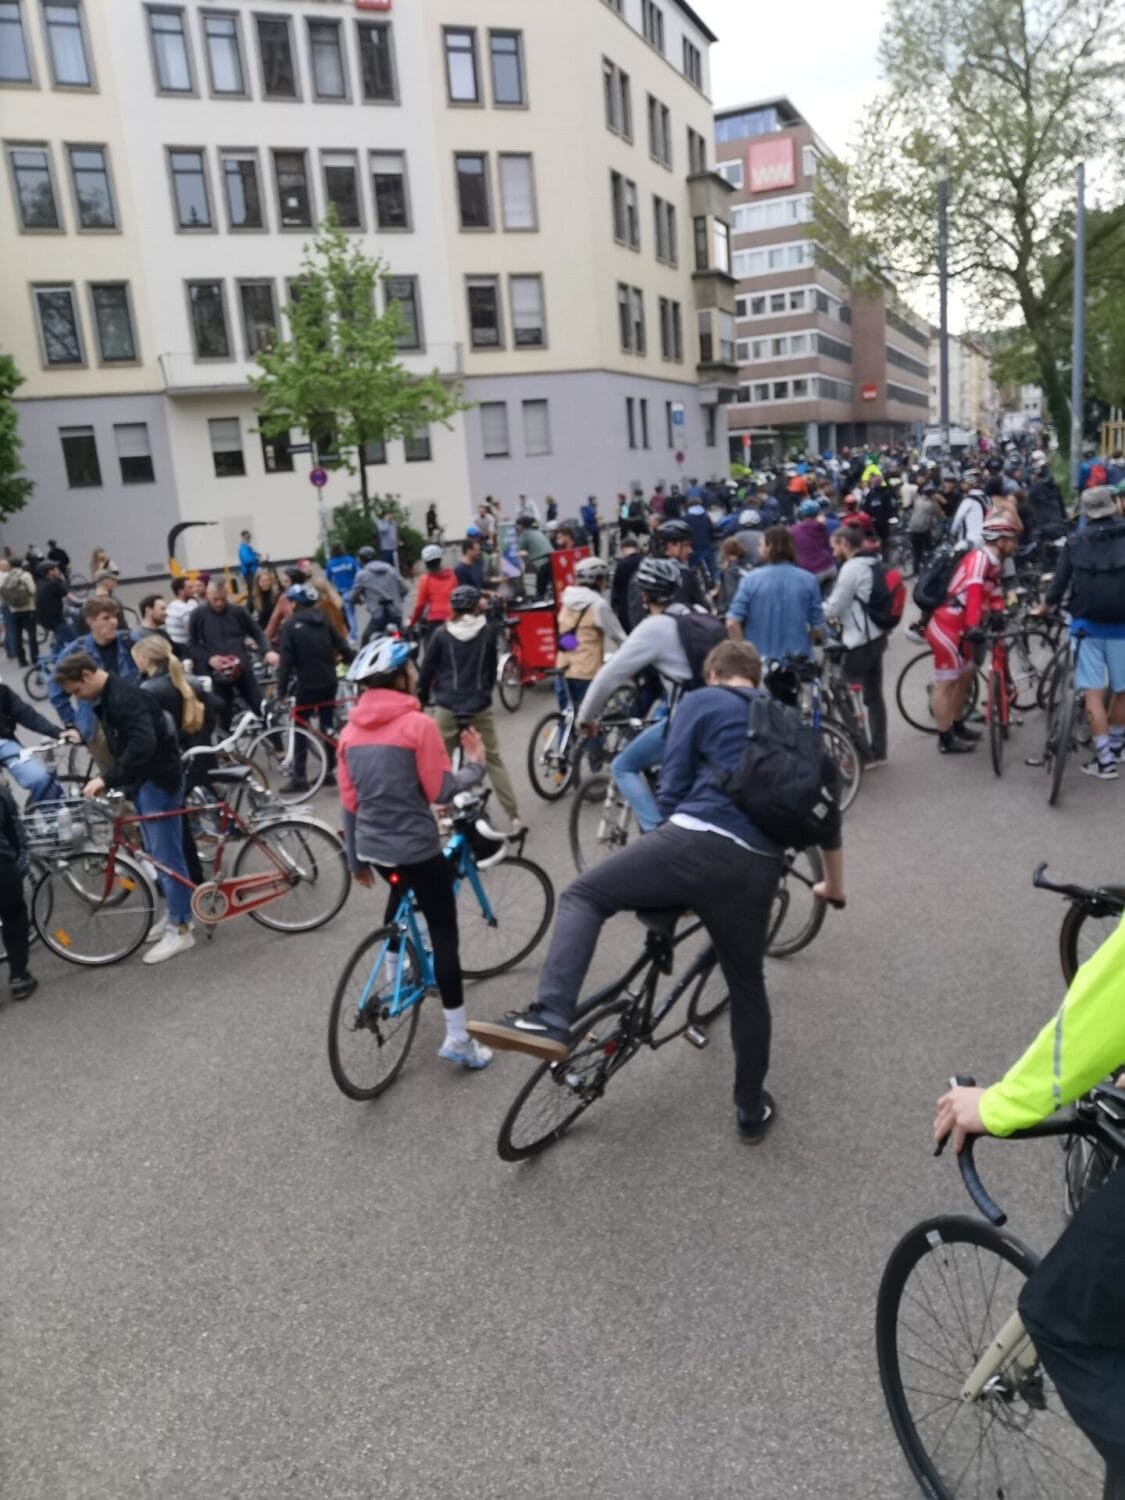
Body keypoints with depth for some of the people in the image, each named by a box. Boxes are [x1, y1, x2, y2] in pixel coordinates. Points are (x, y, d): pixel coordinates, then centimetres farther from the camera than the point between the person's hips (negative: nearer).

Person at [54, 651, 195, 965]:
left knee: (165, 854, -5)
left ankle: (180, 930, 2)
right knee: (156, 853, 15)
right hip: (141, 781, 10)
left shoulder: (125, 696, -21)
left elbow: (142, 745, -33)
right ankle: (178, 914, 26)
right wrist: (111, 781, 12)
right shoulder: (105, 698, 12)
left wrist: (106, 779, -32)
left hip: (159, 780, -10)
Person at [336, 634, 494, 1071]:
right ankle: (457, 1037, 4)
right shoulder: (418, 724, -14)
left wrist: (355, 859, 18)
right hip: (415, 847, -7)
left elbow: (348, 802, 10)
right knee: (444, 935, 2)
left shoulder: (350, 731, 5)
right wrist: (476, 765, 5)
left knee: (401, 897, 36)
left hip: (373, 847, 7)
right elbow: (440, 790, -12)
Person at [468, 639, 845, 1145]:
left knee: (582, 896, 8)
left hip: (699, 840, -5)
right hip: (757, 868, 5)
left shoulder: (700, 702, 14)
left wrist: (669, 849, 21)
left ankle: (549, 1020, -10)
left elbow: (672, 789, 6)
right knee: (748, 986, 23)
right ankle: (752, 1110, 37)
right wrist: (833, 884, 41)